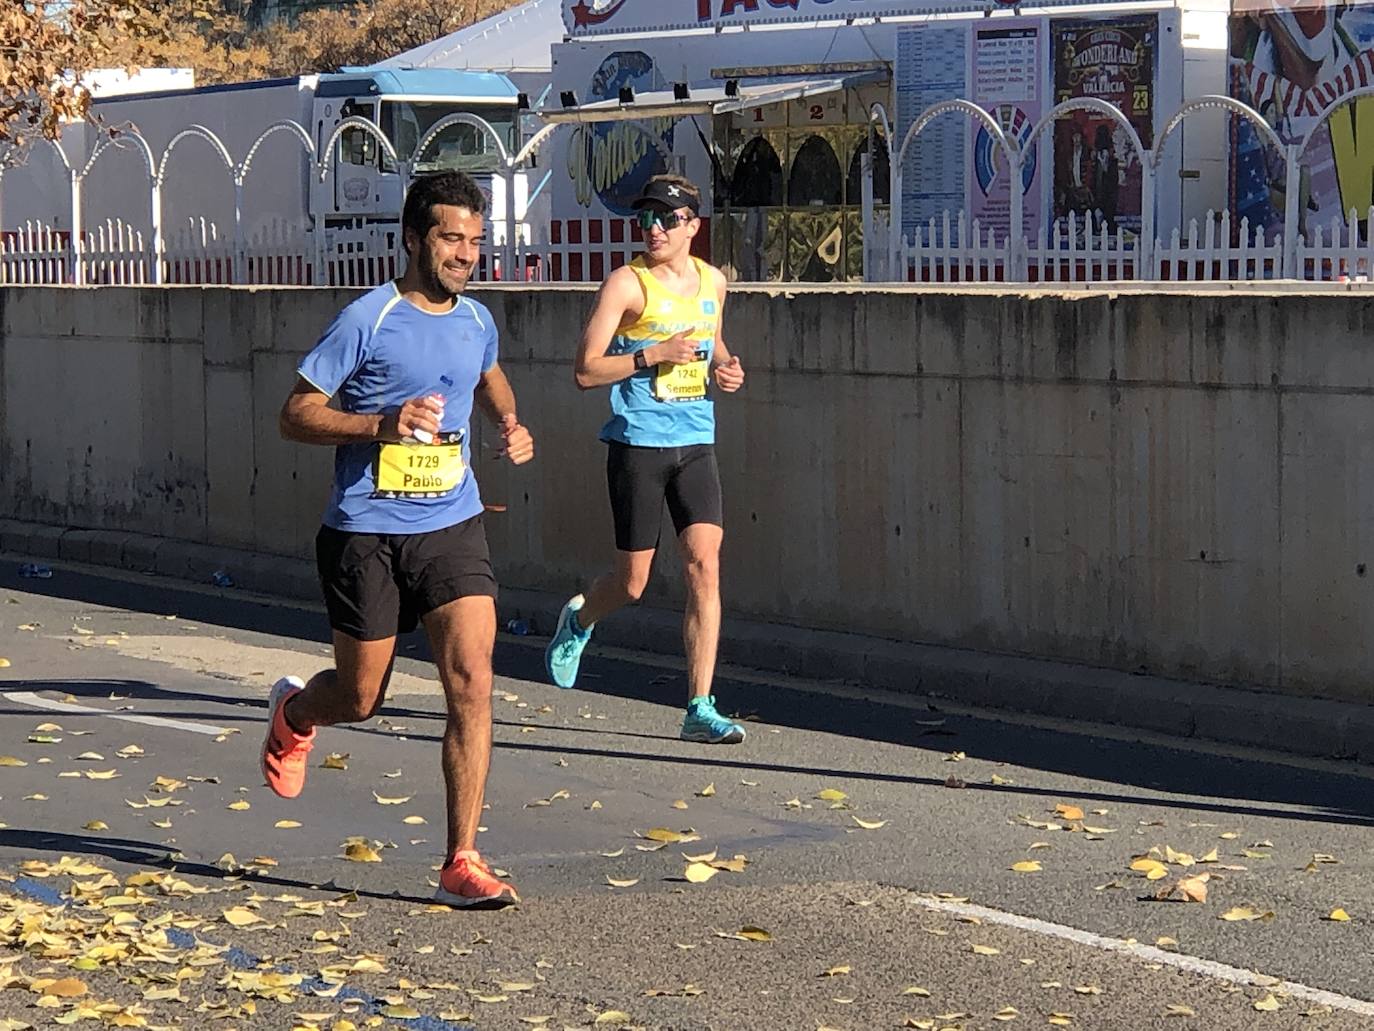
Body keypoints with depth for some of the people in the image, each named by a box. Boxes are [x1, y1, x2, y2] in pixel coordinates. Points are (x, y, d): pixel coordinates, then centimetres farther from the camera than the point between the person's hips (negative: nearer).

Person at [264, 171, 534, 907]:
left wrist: (511, 426, 11)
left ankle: (461, 862, -7)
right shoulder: (368, 320, -11)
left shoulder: (476, 322, 7)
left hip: (453, 526, 4)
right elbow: (295, 415, -10)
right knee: (359, 698, 8)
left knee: (471, 681, -12)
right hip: (366, 533, -4)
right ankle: (293, 712, 47)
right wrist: (382, 423, -24)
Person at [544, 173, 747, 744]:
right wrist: (653, 356, -20)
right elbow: (586, 370, -10)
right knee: (632, 582, 4)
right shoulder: (626, 283, -7)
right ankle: (577, 620, 40)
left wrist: (725, 366, 8)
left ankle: (700, 709, -6)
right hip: (637, 445, -4)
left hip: (696, 445, 4)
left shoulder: (712, 282, 10)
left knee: (705, 565, -9)